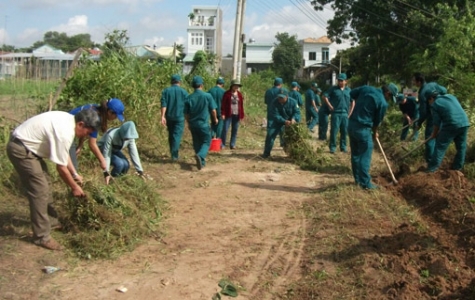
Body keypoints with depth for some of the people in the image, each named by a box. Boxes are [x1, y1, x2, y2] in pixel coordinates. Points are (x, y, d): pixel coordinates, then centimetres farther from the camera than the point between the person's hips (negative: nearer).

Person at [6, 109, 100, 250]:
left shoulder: (68, 121, 3)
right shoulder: (64, 132, -27)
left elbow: (64, 154, 16)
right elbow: (61, 168, -18)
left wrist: (75, 174, 17)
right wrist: (74, 187, -5)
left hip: (25, 145, 11)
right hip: (21, 150, -11)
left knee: (43, 184, 20)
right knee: (39, 191, -9)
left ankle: (51, 220, 35)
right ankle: (42, 237, -2)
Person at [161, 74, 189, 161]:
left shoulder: (166, 91, 2)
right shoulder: (183, 91, -2)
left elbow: (163, 104, -7)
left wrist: (163, 116, -11)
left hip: (169, 117, 3)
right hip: (180, 116, -3)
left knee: (171, 135, 16)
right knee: (177, 135, -4)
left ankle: (173, 153, 26)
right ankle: (174, 155, -15)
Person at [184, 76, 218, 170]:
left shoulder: (189, 98, -2)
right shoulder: (207, 96, -9)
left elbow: (186, 113, 3)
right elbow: (213, 110, -4)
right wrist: (215, 119, 15)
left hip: (193, 124, 3)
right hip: (204, 123, -3)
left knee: (197, 143, 14)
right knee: (206, 142, 4)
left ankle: (201, 161, 21)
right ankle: (200, 155, -24)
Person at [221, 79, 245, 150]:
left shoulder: (239, 94, 9)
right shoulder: (227, 94, -1)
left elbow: (241, 105, 10)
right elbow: (223, 104, -3)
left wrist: (241, 115, 6)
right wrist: (223, 114, -11)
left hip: (236, 115, 4)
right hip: (228, 114, -3)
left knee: (235, 130, 6)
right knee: (225, 129, -5)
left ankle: (232, 144, 13)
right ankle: (222, 144, 2)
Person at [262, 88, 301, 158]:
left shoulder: (293, 102, -20)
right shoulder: (275, 102, -23)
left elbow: (297, 112, -15)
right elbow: (275, 115, -24)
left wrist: (293, 119, -36)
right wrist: (284, 121, -36)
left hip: (290, 122, 1)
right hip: (279, 121, -1)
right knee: (270, 134, -10)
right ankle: (267, 152, 3)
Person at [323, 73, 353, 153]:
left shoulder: (349, 90, 11)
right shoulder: (333, 89, 2)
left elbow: (352, 102, 18)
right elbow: (325, 96, -1)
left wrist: (350, 112, 10)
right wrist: (330, 106, -6)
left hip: (345, 114, 3)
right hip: (336, 113, -3)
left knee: (344, 131, 8)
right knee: (334, 131, -5)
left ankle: (343, 147, 19)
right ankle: (332, 147, 2)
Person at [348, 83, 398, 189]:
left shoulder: (366, 88, 4)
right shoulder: (383, 103, -10)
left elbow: (352, 93, 16)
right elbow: (377, 121, 1)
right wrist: (375, 133, 19)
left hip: (351, 124, 7)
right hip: (363, 128, -7)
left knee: (355, 154, 16)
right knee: (365, 156, 2)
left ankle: (358, 179, 27)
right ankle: (365, 183, 5)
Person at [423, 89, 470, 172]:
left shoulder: (434, 104, 3)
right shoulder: (450, 96, 21)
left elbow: (437, 123, 3)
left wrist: (434, 134, 17)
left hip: (451, 125, -6)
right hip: (465, 123, 6)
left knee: (440, 147, 2)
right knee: (461, 147, 17)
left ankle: (431, 169, 3)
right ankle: (457, 167, 27)